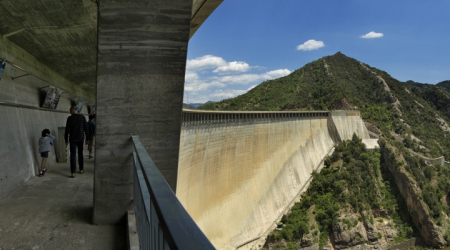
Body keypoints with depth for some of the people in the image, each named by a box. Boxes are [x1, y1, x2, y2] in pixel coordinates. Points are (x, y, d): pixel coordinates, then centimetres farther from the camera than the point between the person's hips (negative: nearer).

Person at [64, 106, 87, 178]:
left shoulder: (70, 118, -7)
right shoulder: (82, 117, 0)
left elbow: (67, 130, -8)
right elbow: (86, 128, 1)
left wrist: (66, 140, -1)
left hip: (73, 139, -2)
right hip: (81, 138, 3)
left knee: (73, 155, -1)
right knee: (80, 154, 18)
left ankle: (73, 173, -5)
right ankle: (81, 169, 26)